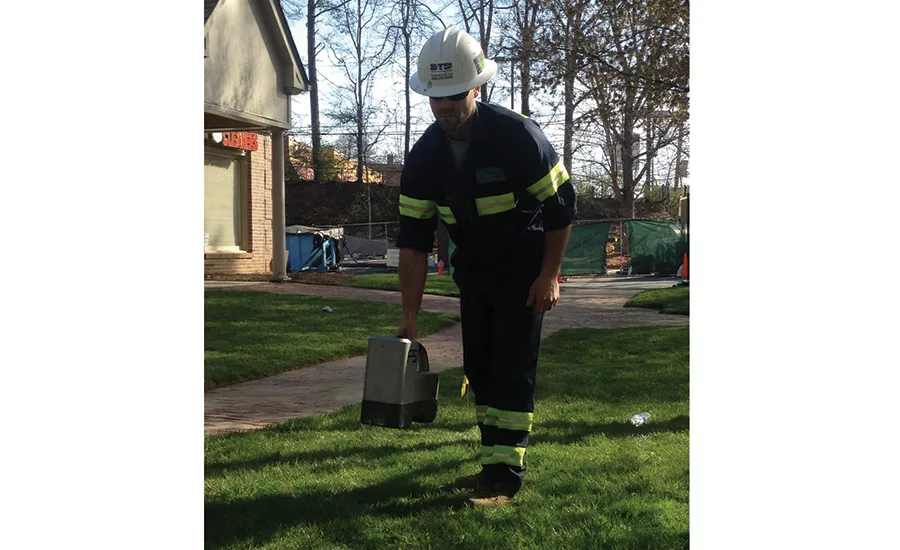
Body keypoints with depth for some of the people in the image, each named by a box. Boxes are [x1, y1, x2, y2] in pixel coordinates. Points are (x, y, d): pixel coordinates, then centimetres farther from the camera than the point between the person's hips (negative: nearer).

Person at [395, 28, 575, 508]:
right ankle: (496, 461, 21)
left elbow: (561, 204, -14)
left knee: (513, 370, -9)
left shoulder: (518, 135, -23)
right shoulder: (424, 157, -10)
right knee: (479, 369, 8)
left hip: (524, 270, -5)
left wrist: (549, 275, -13)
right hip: (473, 273, 5)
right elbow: (413, 239, -8)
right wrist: (410, 317, -10)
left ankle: (505, 477, -3)